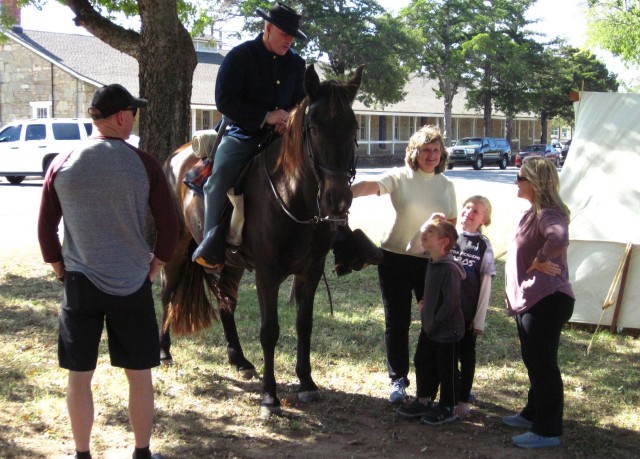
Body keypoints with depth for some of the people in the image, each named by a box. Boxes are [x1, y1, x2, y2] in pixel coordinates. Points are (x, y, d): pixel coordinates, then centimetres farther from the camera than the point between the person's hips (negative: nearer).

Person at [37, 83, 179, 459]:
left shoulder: (62, 165, -2)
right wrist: (154, 267, 7)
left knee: (80, 375, 11)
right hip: (132, 285, -1)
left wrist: (61, 268, 14)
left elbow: (46, 228, 3)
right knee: (140, 375, 11)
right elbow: (169, 227, -6)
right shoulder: (143, 164, -8)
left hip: (79, 285, 2)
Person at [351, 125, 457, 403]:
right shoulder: (400, 178, -7)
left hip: (431, 261, 3)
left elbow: (453, 222, 12)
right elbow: (371, 186, -25)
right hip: (395, 258, -2)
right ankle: (398, 380, 17)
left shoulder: (446, 185, 6)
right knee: (397, 322, 4)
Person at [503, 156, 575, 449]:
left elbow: (558, 238, -42)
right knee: (534, 360, 20)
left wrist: (539, 261, -27)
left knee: (542, 363, -4)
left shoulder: (548, 214, -19)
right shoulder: (534, 213, 15)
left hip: (546, 301, -11)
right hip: (531, 299, 11)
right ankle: (533, 414, 35)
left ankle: (548, 431, 4)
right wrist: (515, 293, 20)